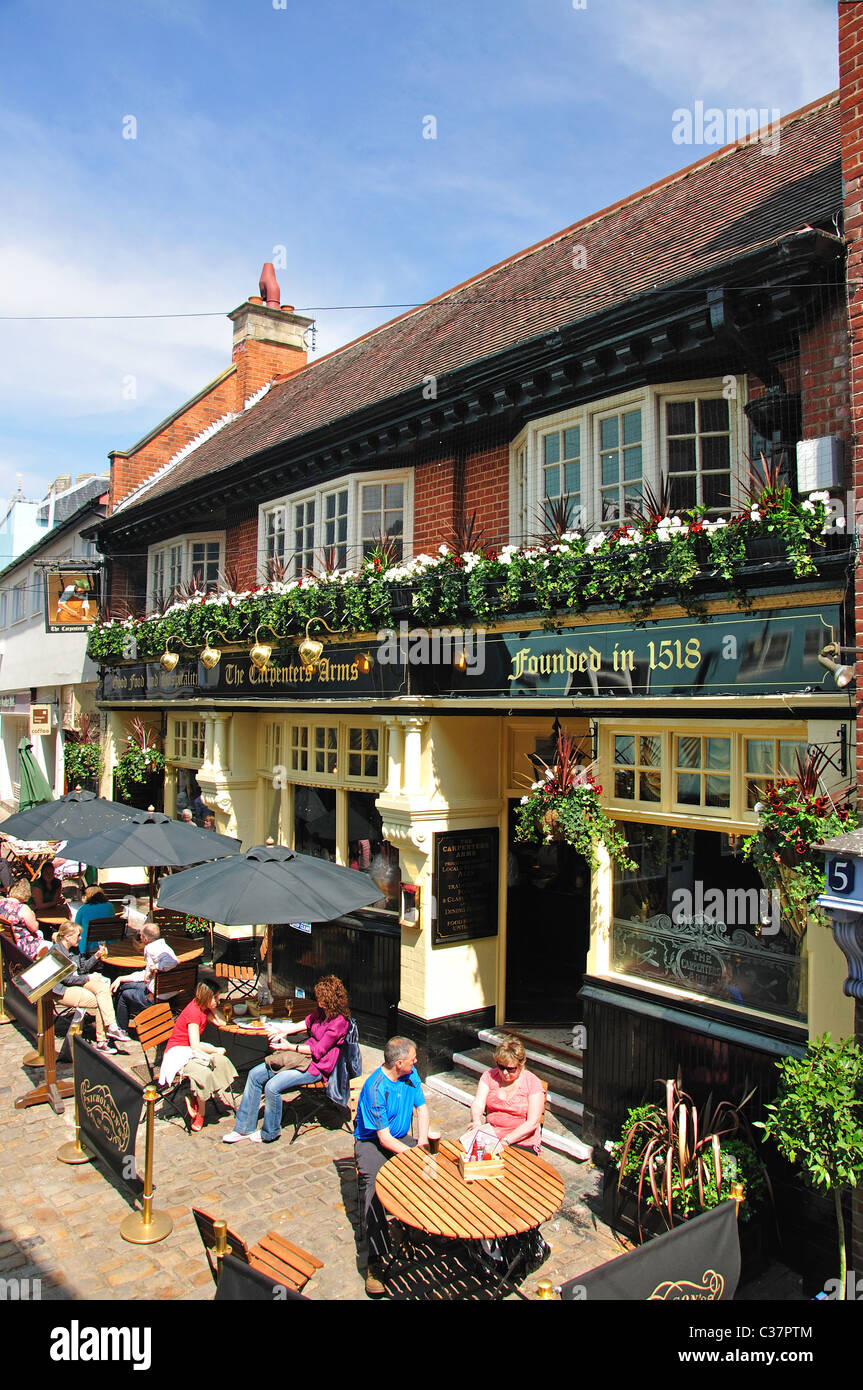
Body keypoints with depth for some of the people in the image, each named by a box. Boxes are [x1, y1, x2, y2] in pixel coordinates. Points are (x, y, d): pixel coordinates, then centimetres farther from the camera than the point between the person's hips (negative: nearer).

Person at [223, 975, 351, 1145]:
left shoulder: (340, 1021, -20)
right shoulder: (321, 1010, 6)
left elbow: (318, 1051, -18)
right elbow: (305, 1023, 20)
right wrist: (284, 1031, 4)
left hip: (317, 1067, -9)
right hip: (304, 1053, 9)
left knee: (272, 1087, -24)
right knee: (255, 1074, -1)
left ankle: (270, 1132, 1)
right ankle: (245, 1128, 7)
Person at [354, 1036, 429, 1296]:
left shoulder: (411, 1074, -4)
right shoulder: (376, 1089, -24)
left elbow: (421, 1107, 5)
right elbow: (384, 1138, -22)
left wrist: (422, 1143, -8)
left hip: (401, 1138, 6)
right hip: (372, 1142, -6)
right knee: (375, 1189, -29)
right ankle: (375, 1262, -28)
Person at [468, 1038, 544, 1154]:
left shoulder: (533, 1083, -5)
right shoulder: (489, 1075, 5)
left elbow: (532, 1123, -11)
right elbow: (478, 1102, -6)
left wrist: (506, 1141, -21)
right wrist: (476, 1122, -30)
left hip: (522, 1141, -4)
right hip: (491, 1137, 4)